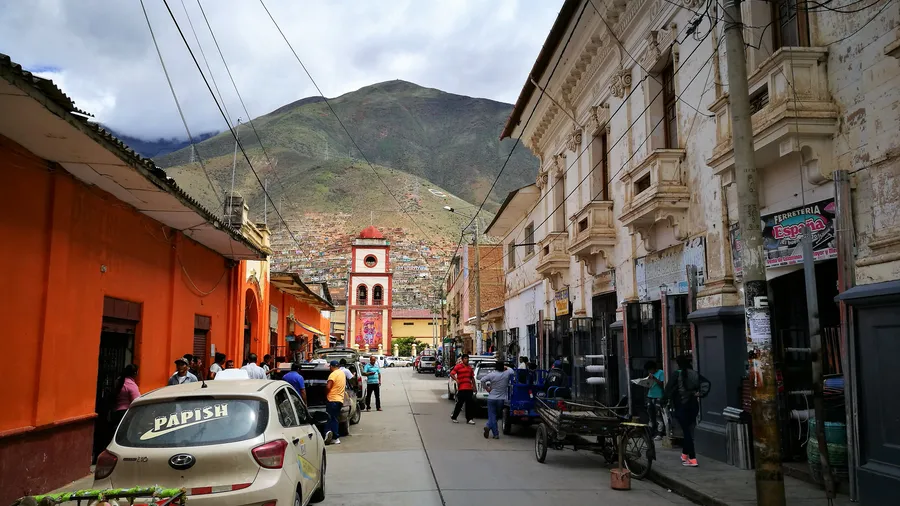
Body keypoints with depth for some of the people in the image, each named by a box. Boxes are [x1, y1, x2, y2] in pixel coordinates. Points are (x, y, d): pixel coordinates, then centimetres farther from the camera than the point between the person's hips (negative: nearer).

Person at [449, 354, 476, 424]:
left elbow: (472, 378, 23)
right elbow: (451, 374, -7)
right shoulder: (458, 366, -2)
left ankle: (469, 419, 9)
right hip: (461, 388, -6)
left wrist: (474, 386, 17)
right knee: (460, 403, -1)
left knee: (469, 404, 5)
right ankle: (453, 416, 15)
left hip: (469, 388, 6)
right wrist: (456, 380, -20)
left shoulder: (469, 368, 17)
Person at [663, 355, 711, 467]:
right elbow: (706, 383, -3)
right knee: (688, 430, 18)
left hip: (681, 407, -5)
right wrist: (700, 393, -1)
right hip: (693, 405, 5)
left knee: (687, 432, -3)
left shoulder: (676, 374, -9)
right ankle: (685, 455, 29)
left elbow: (669, 389, -12)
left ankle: (692, 459, -6)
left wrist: (663, 399, -1)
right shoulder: (695, 374, 6)